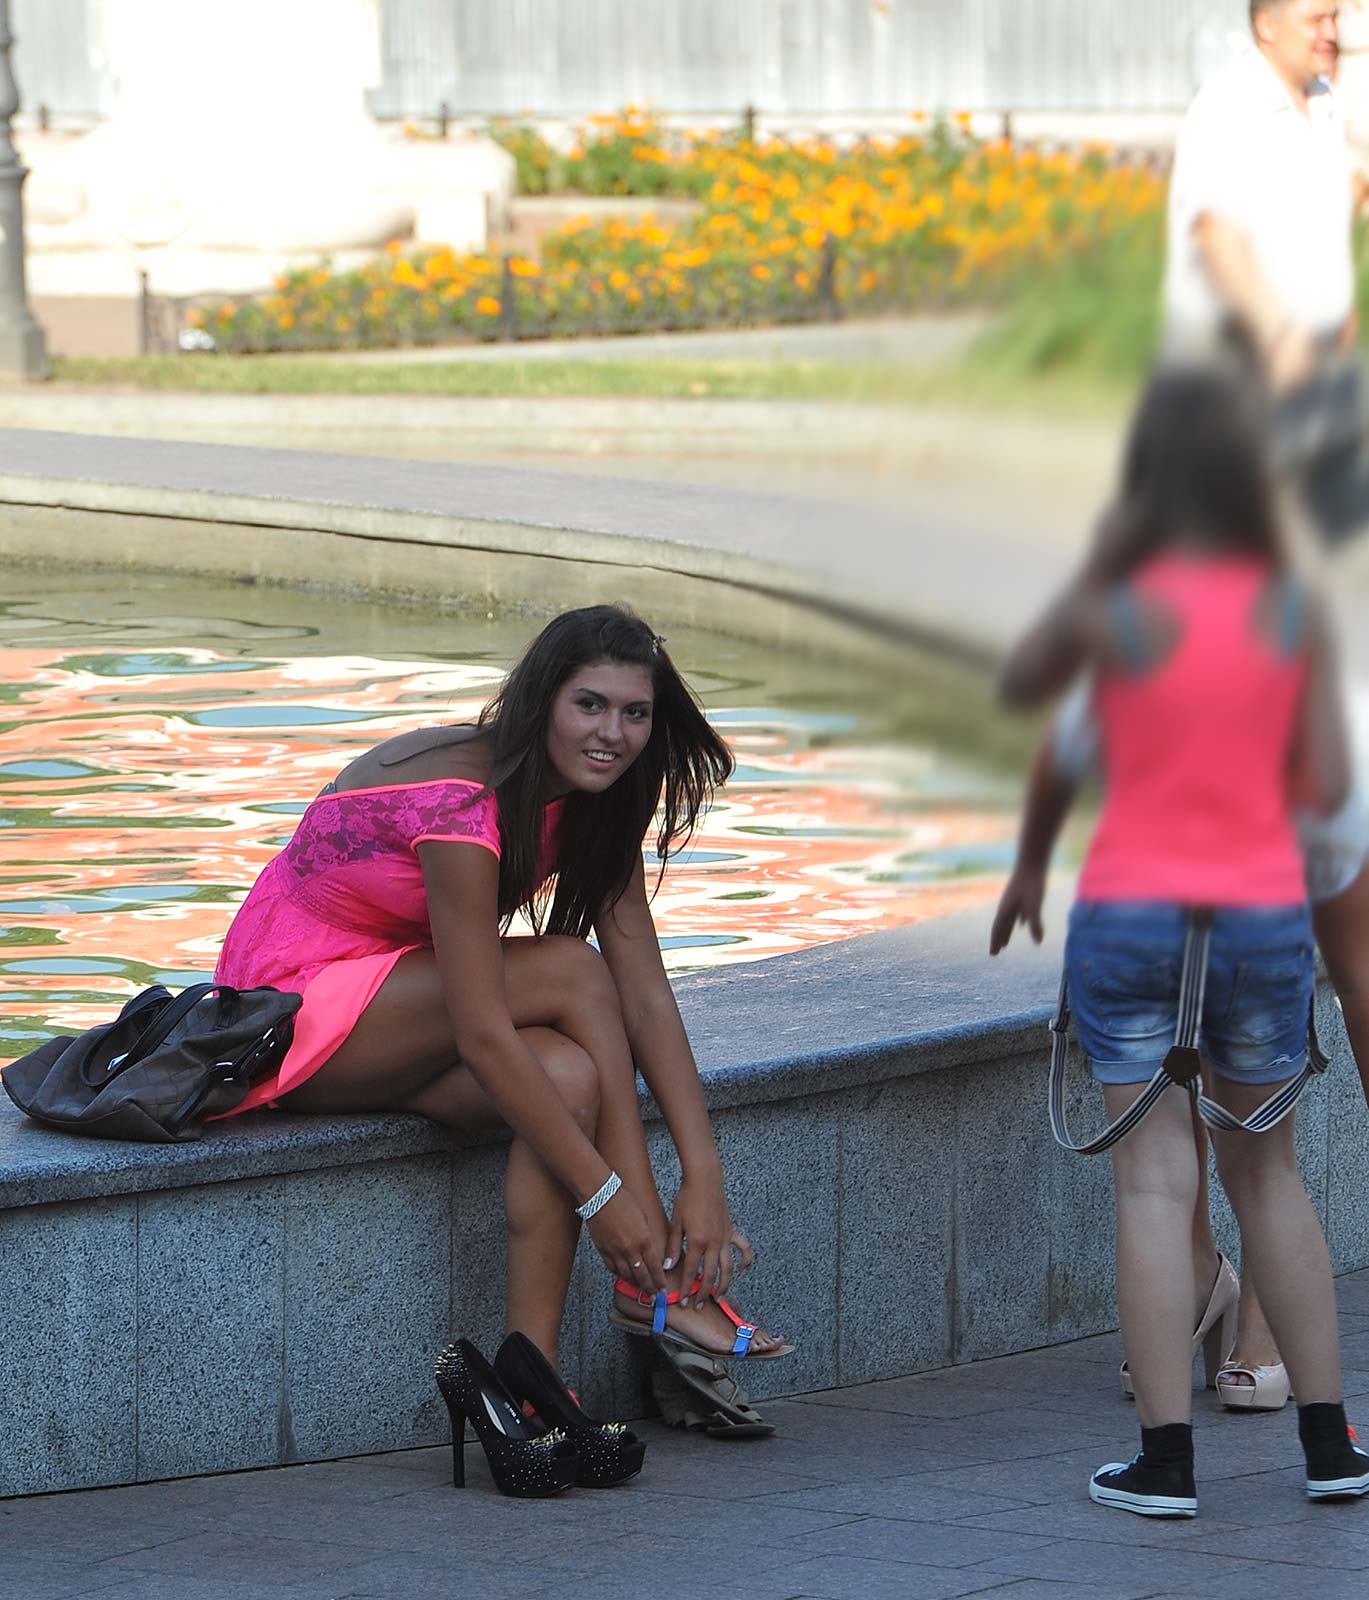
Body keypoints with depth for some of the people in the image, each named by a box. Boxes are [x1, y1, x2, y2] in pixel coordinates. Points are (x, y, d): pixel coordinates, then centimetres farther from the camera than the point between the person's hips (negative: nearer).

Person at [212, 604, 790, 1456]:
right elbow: (484, 1036, -31)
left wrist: (704, 1175, -17)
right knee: (571, 973, -25)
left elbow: (646, 996, -8)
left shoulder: (591, 802, -4)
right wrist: (604, 1193, -30)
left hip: (398, 1017, 8)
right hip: (297, 1008, -8)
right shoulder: (460, 802, -29)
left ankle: (529, 1374, -24)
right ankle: (652, 1287, -22)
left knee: (571, 1078, -24)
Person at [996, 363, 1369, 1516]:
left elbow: (1019, 688, 11)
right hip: (1265, 913, 2)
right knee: (1268, 1170, 17)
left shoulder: (1114, 610, -9)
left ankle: (1167, 1461, -5)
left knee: (1156, 1180, 0)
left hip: (1130, 912, -2)